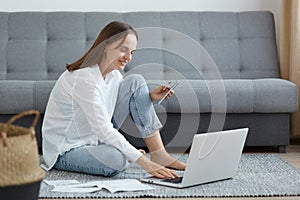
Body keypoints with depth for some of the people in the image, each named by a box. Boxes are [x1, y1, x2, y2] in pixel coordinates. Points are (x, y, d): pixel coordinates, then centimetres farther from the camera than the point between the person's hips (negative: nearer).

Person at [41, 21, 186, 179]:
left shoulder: (113, 73, 0)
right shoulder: (83, 78, -27)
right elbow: (104, 130, -32)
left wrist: (150, 96, -13)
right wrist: (145, 163, -34)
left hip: (96, 139, 8)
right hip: (66, 150, -8)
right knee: (116, 160, -40)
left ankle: (159, 154, -6)